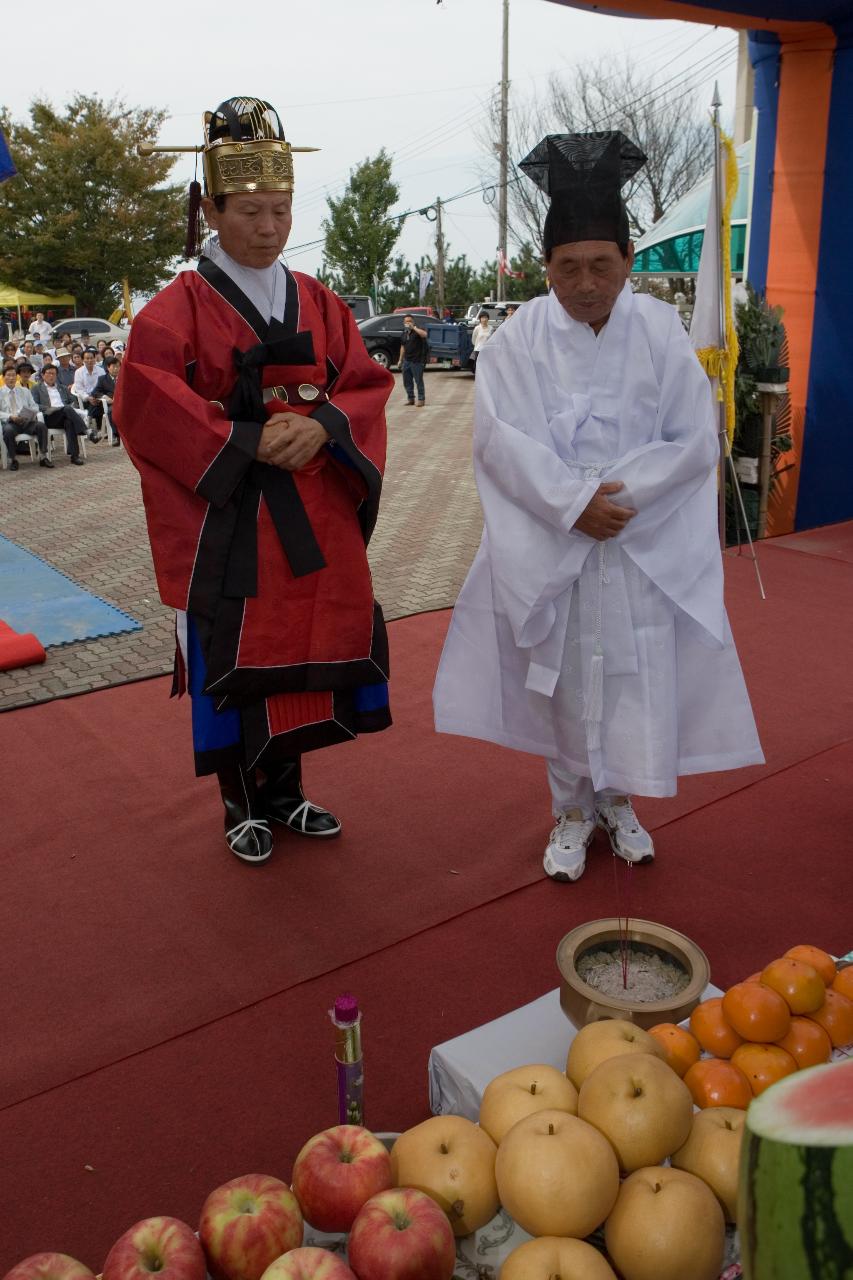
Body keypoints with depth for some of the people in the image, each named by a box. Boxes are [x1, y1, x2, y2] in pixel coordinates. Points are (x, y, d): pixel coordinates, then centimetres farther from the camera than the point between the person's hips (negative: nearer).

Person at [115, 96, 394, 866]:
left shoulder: (321, 303, 10)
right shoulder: (180, 307, -4)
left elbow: (366, 389, 7)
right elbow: (146, 404, -14)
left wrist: (323, 426, -14)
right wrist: (248, 440, -20)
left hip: (315, 517, 4)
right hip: (226, 518, -4)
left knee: (304, 649, 10)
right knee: (232, 660, 2)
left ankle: (287, 791, 28)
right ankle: (242, 805, 20)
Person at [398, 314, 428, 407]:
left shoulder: (417, 331, -7)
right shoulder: (404, 333, 14)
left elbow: (424, 334, -30)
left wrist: (413, 327, -28)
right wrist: (400, 359, 20)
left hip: (417, 361, -7)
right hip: (406, 360, 7)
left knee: (418, 381, -3)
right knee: (407, 381, 11)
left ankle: (421, 399, 5)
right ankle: (410, 398, 22)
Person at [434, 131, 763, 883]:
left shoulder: (660, 332, -4)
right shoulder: (521, 339, -6)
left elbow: (696, 441, -5)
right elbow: (499, 438, -13)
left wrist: (619, 495, -16)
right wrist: (573, 504, -21)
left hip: (644, 549, 1)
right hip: (550, 550, -1)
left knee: (640, 681, 6)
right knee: (564, 681, 9)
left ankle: (618, 800, 31)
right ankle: (573, 811, 28)